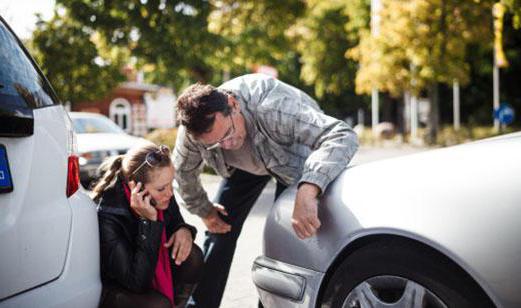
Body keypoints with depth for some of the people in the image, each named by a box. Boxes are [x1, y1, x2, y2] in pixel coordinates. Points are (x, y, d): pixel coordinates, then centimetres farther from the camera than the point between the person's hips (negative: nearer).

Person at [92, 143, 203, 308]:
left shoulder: (162, 198, -15)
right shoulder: (107, 218, -32)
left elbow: (175, 224, 6)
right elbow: (137, 282, -33)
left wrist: (184, 231, -19)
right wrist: (149, 221, -38)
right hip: (110, 288, -6)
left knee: (191, 256, -17)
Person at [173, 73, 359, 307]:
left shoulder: (271, 107, -47)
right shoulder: (193, 126, -30)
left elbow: (343, 136, -55)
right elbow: (183, 171, -6)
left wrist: (307, 191, -67)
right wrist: (204, 210, 1)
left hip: (294, 160, -3)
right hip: (245, 164, 4)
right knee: (219, 228, -1)